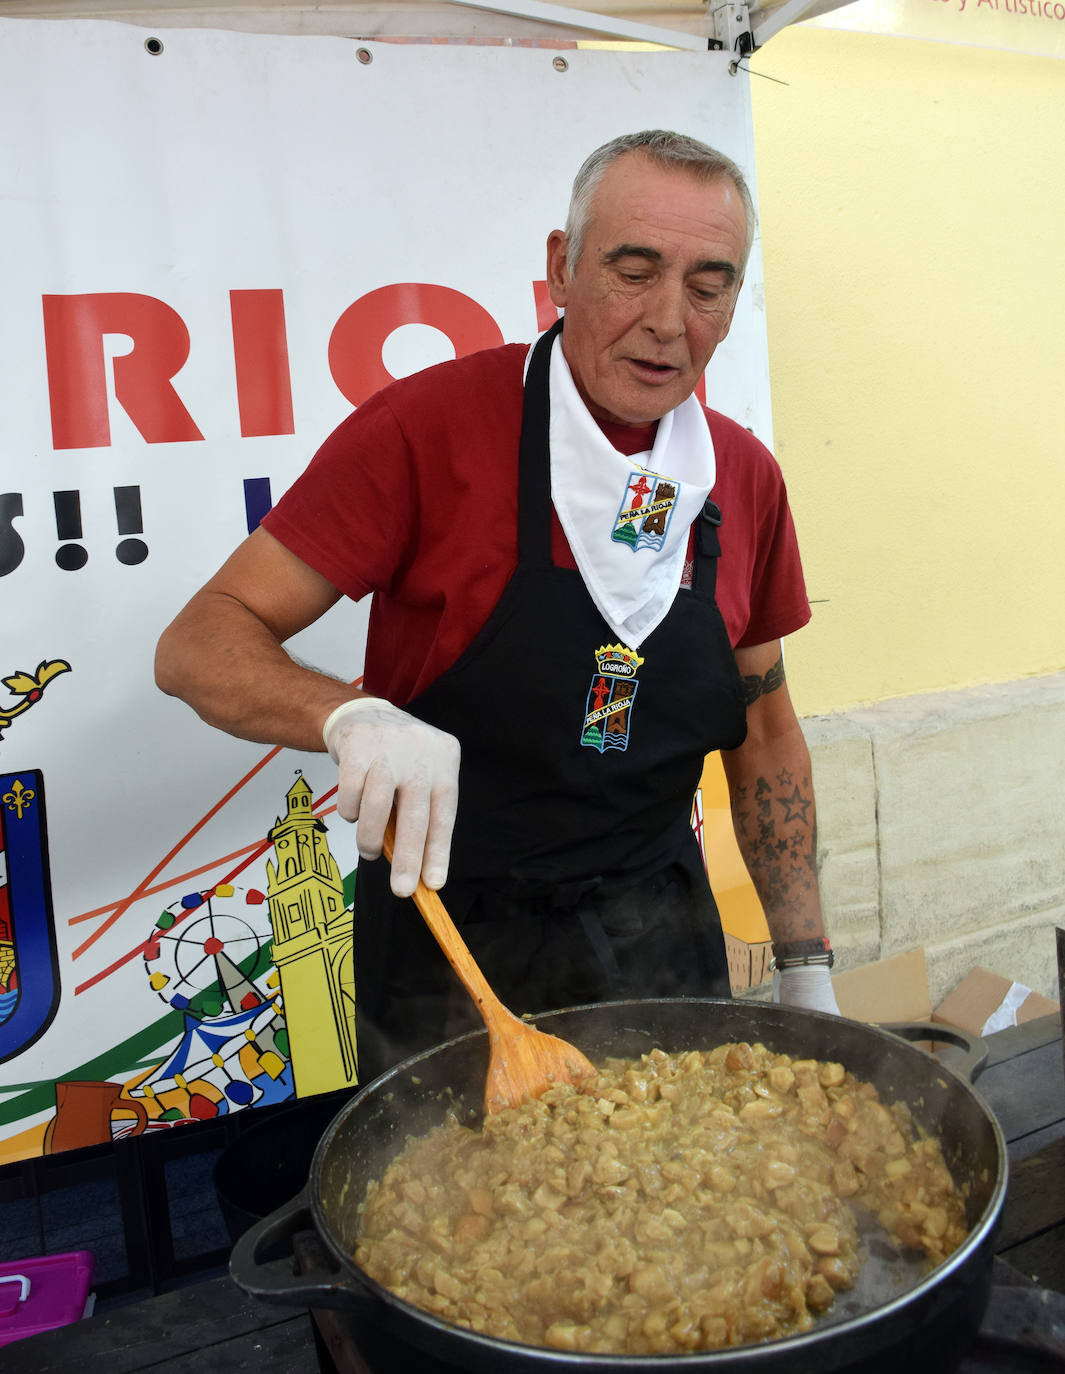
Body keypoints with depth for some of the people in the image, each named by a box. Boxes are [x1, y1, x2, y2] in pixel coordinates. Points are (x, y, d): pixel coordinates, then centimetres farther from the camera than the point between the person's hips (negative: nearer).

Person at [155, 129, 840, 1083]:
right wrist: (353, 716, -37)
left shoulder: (747, 478, -1)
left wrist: (807, 967, 5)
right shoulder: (428, 427, -16)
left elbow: (764, 728, 8)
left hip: (663, 950, 4)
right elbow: (201, 646, -16)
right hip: (449, 963, -4)